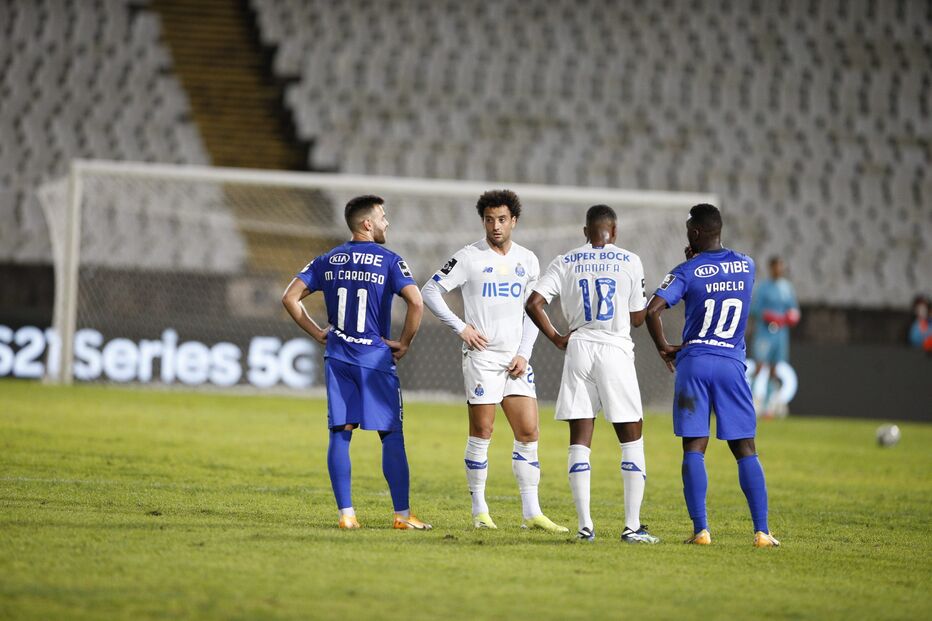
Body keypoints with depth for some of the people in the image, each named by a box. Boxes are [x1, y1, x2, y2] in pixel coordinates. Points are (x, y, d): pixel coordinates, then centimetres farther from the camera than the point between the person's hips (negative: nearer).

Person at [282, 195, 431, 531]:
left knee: (340, 433, 4)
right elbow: (416, 303, -17)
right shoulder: (388, 260, -5)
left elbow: (290, 297, 5)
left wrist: (317, 333, 11)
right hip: (376, 358, -4)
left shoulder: (327, 261, 8)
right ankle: (402, 514, 4)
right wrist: (404, 343, -4)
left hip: (337, 357, 4)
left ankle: (346, 513, 1)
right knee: (391, 436, 2)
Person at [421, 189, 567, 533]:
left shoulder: (528, 260, 10)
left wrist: (524, 353, 2)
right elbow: (430, 291, -3)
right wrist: (461, 327, -9)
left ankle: (532, 512, 3)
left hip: (516, 360, 4)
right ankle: (479, 510, 7)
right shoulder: (469, 257, -3)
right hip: (481, 355, -4)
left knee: (528, 433, -1)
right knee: (481, 434, -3)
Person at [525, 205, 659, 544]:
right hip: (616, 351, -2)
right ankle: (632, 526, 0)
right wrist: (649, 300, 24)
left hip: (578, 349, 2)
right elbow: (638, 318, 3)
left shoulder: (566, 262, 5)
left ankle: (585, 525, 0)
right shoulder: (629, 261, 0)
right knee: (631, 438, 6)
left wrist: (556, 338, 7)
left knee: (579, 439, 5)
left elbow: (534, 303, -3)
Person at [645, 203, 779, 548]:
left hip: (693, 363, -2)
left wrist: (664, 348, 0)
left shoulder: (687, 272, -5)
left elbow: (652, 310, -14)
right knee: (745, 451, 6)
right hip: (732, 364, 2)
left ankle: (700, 530, -6)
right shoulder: (746, 265, 7)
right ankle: (762, 531, -1)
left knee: (694, 449, 1)